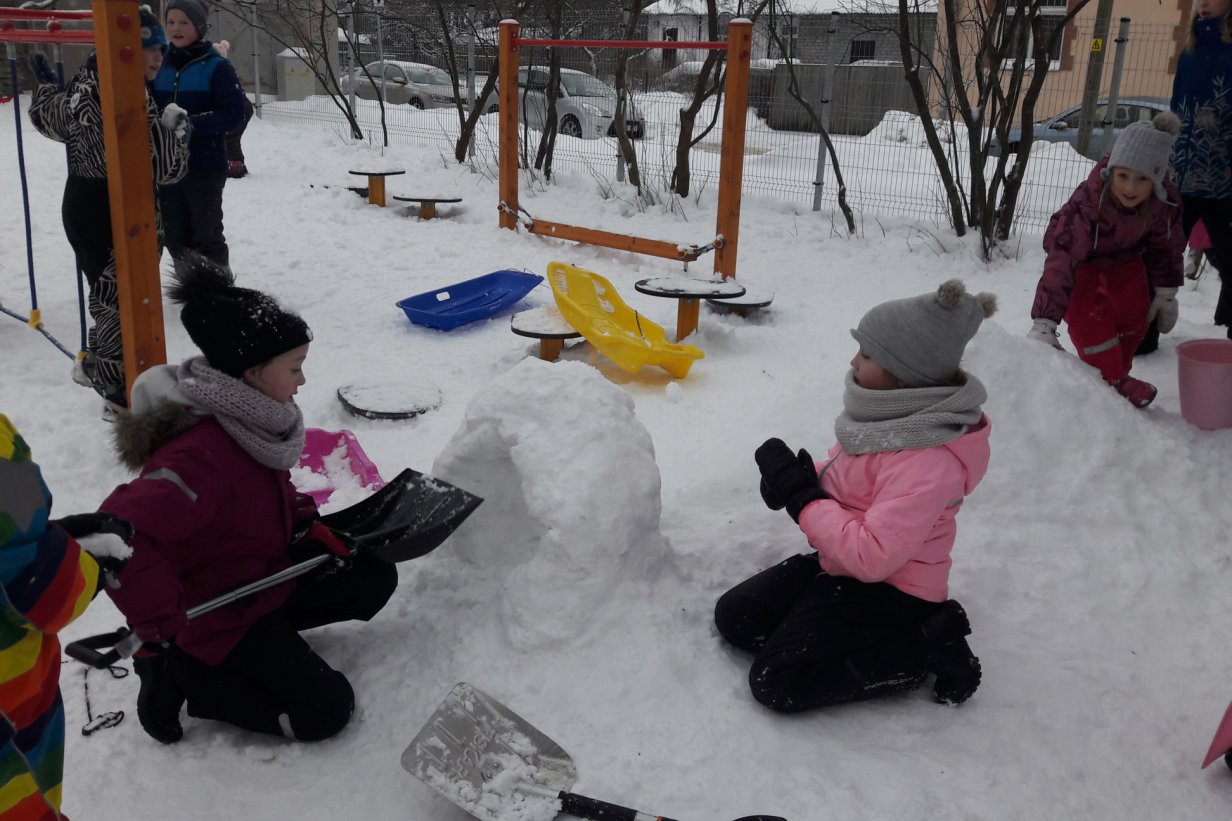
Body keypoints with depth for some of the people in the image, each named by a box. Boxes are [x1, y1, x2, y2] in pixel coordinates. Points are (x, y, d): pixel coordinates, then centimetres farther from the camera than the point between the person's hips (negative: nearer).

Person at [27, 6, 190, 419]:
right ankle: (121, 393, 14)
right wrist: (174, 128, -7)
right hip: (120, 217, -9)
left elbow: (48, 116, 23)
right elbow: (165, 166, -25)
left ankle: (97, 365, 44)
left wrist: (44, 83, 41)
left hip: (81, 207, 9)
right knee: (126, 305, 3)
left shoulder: (84, 86, 3)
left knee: (108, 294, 26)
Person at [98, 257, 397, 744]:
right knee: (327, 709, -8)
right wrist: (160, 623, -36)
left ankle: (269, 633, 7)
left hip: (268, 573, 9)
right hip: (218, 617, -9)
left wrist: (309, 526, 0)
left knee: (374, 579, 9)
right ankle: (180, 673, 0)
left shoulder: (253, 419, -5)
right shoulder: (203, 454, -35)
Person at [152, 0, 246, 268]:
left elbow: (233, 114, -13)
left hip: (205, 167, -5)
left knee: (207, 237, 2)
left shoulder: (216, 66, -7)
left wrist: (190, 123, -24)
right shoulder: (160, 66, 9)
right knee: (175, 237, 11)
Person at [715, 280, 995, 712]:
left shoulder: (928, 463, -30)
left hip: (887, 589, -9)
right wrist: (801, 475, -9)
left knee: (775, 683, -14)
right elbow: (843, 476, 13)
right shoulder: (899, 414, -3)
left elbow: (870, 556, -34)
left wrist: (801, 497, -26)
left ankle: (926, 647, -3)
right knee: (733, 615, 4)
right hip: (838, 564, 9)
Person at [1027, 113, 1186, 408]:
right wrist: (1044, 321, -51)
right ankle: (1113, 382, -6)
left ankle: (1117, 370, 20)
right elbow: (1062, 261, -47)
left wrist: (1166, 292, -1)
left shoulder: (1165, 201, -27)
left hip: (1124, 256, 5)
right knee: (1089, 317, -21)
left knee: (1134, 316, -2)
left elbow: (1167, 246, -6)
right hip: (1081, 257, -5)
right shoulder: (1086, 204, -44)